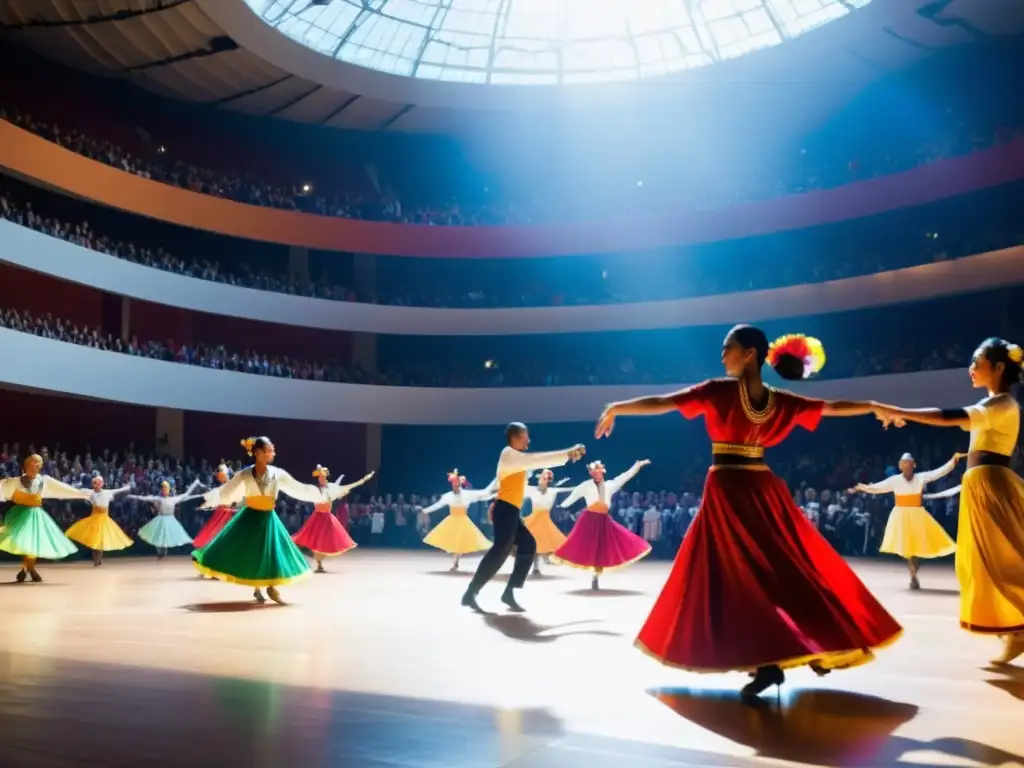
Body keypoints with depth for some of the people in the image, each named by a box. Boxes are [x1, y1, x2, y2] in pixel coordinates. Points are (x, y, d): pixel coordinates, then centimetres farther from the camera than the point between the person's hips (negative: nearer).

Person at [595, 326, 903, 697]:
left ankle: (768, 661, -9)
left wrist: (616, 408, 1)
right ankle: (822, 643, 20)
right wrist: (875, 407, 33)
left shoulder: (719, 391, -10)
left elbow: (662, 402, -10)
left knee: (741, 574, -3)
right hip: (764, 489, 5)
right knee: (787, 566, 15)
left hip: (727, 491, -5)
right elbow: (832, 407, 15)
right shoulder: (782, 401, 4)